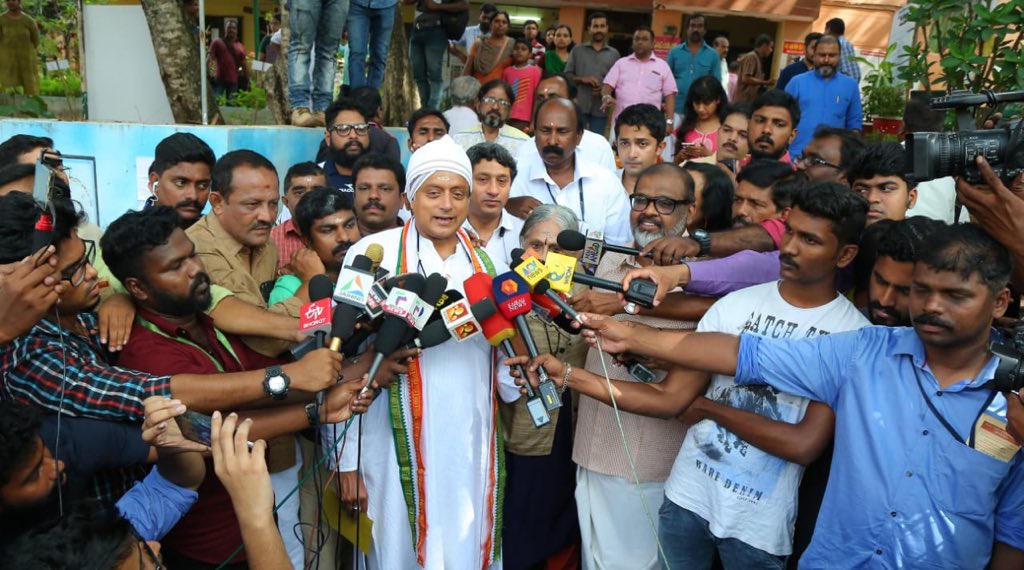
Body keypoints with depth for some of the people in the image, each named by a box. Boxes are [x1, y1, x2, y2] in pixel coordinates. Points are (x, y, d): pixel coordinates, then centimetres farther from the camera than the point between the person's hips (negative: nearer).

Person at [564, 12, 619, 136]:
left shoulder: (614, 54, 10)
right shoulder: (577, 50, 8)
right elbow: (566, 75, 5)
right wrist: (582, 79, -13)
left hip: (600, 108, 1)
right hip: (578, 106, -1)